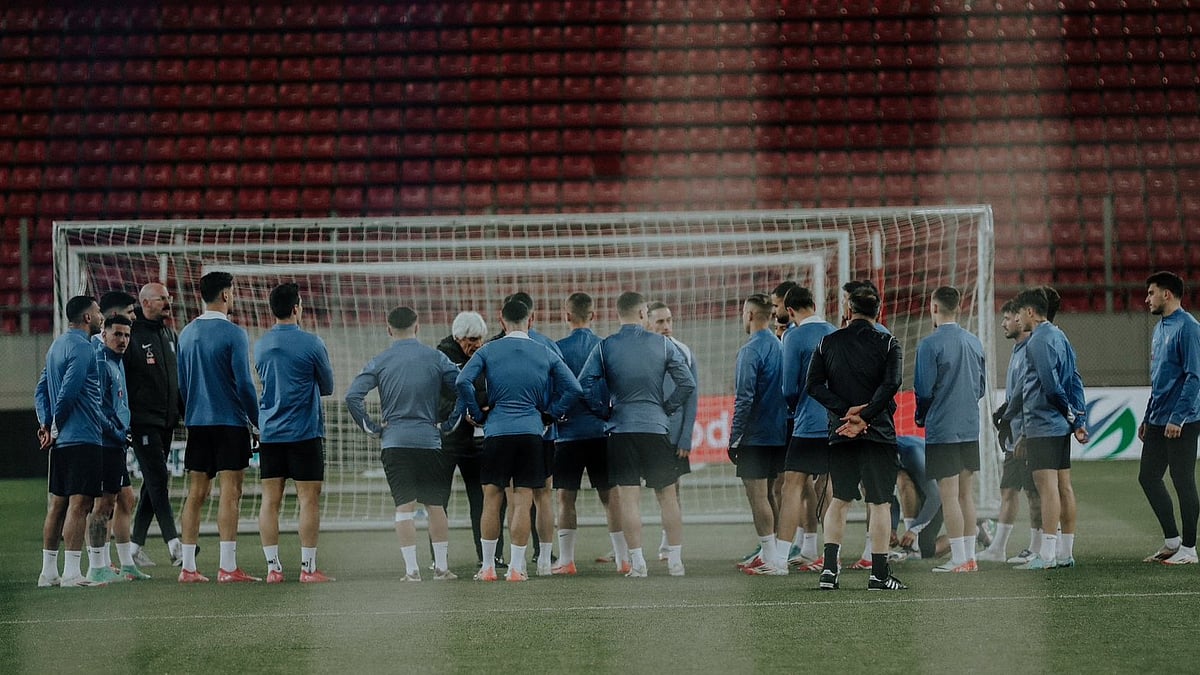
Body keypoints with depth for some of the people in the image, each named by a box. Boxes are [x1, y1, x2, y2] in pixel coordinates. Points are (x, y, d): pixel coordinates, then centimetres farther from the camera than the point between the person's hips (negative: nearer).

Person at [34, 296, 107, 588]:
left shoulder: (57, 345, 18)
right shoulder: (81, 347, -12)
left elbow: (41, 389, 17)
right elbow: (68, 391, -18)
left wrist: (45, 423, 7)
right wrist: (56, 427, -6)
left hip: (61, 441, 10)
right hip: (83, 437, -10)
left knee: (57, 503, 12)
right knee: (79, 503, -11)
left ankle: (49, 571, 15)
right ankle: (71, 572, -15)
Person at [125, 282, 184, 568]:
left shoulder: (170, 335, 15)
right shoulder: (132, 335, -9)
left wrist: (184, 411, 16)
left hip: (166, 421, 8)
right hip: (143, 420, -8)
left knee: (154, 482, 9)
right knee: (158, 478, -13)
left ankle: (135, 545, 15)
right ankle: (173, 544, -19)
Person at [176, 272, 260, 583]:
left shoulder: (187, 334, 9)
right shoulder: (233, 334, -11)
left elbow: (181, 382, 14)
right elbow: (244, 383, -13)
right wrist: (256, 422, -3)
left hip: (196, 423, 6)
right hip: (230, 422, -6)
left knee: (196, 493, 8)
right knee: (230, 492, -5)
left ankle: (188, 567, 7)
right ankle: (227, 568, -9)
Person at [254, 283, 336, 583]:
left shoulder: (260, 345, 7)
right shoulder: (311, 343, -8)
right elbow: (328, 386, 4)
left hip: (269, 433, 5)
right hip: (305, 432, -5)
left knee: (270, 500, 6)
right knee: (309, 499, -1)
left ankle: (273, 567, 5)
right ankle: (308, 567, -1)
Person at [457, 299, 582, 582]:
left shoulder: (488, 351, 3)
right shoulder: (546, 354, 7)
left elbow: (462, 381, -10)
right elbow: (573, 389, 3)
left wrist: (477, 414, 3)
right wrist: (549, 415, 12)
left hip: (496, 431, 0)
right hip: (531, 432, 1)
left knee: (491, 500, 8)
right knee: (522, 503, 2)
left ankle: (488, 567, 11)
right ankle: (516, 567, 1)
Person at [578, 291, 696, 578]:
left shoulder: (605, 347, -1)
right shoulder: (662, 344, 1)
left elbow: (584, 385, -5)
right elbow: (687, 384, -2)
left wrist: (605, 412, 7)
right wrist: (667, 409, 10)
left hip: (621, 429, 0)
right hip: (656, 427, 1)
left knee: (629, 497, 1)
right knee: (668, 496, 9)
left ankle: (637, 562, -3)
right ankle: (675, 560, 9)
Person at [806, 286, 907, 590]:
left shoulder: (828, 343, 7)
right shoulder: (888, 344, 0)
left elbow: (813, 385, -1)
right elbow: (890, 385, -14)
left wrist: (846, 411, -7)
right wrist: (863, 417, -15)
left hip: (839, 433, 3)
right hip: (878, 433, -3)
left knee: (840, 500, 12)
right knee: (879, 502, 1)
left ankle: (830, 568, 3)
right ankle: (879, 573, -1)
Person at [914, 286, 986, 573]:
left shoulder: (930, 344, -12)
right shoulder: (974, 342, 9)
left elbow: (923, 390, -12)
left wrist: (920, 417, 6)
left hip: (942, 430, -7)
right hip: (971, 428, 7)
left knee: (949, 495, -4)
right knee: (966, 494, 12)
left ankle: (958, 558, -4)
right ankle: (970, 556, 14)